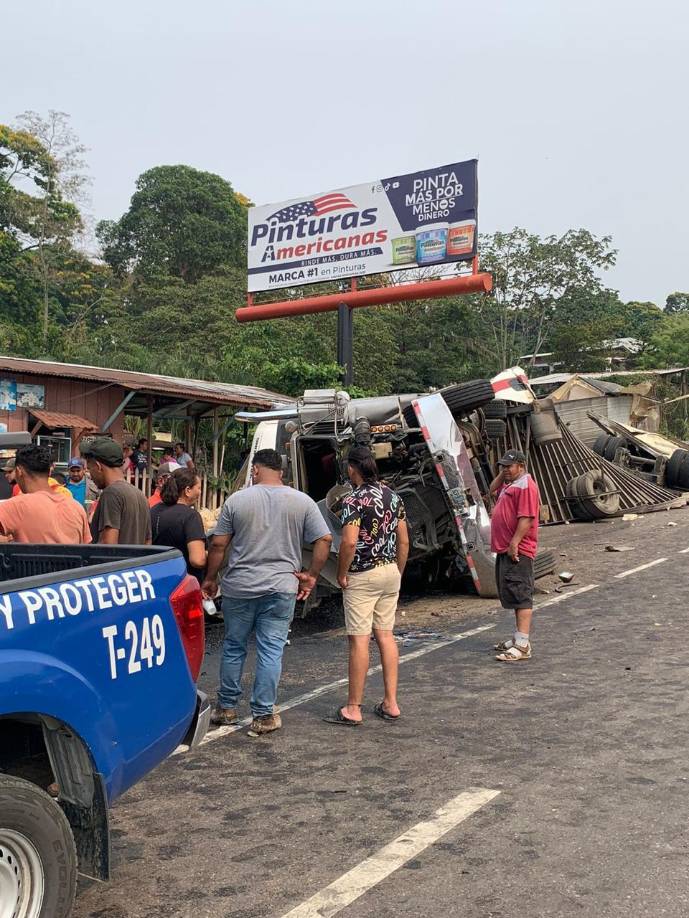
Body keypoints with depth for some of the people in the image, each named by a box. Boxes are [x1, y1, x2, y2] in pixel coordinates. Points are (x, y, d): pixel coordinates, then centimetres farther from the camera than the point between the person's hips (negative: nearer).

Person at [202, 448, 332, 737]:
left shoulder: (237, 500, -1)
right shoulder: (303, 502, 0)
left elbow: (218, 545, 0)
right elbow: (324, 540, -3)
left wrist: (210, 579, 11)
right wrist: (311, 576, 5)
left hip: (239, 588, 1)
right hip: (281, 589, 0)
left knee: (233, 648, 15)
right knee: (271, 651, 5)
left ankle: (226, 708, 26)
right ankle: (263, 716, 9)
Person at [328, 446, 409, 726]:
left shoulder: (354, 500, -14)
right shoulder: (393, 496, 8)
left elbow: (349, 542, -24)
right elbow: (404, 540, 10)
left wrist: (341, 574, -10)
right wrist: (398, 573, 18)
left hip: (362, 577, -7)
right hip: (390, 572, 7)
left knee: (359, 640, -2)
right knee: (386, 635, 12)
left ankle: (353, 709, 4)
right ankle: (390, 703, 16)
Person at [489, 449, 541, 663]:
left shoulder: (526, 485, -15)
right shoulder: (509, 484, 17)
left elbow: (526, 518, -22)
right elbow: (492, 491, 33)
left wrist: (514, 543, -26)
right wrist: (502, 474, 17)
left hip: (517, 551, -11)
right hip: (504, 549, 11)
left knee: (520, 595, -12)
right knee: (511, 595, 17)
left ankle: (522, 646, -13)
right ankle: (519, 638, 26)